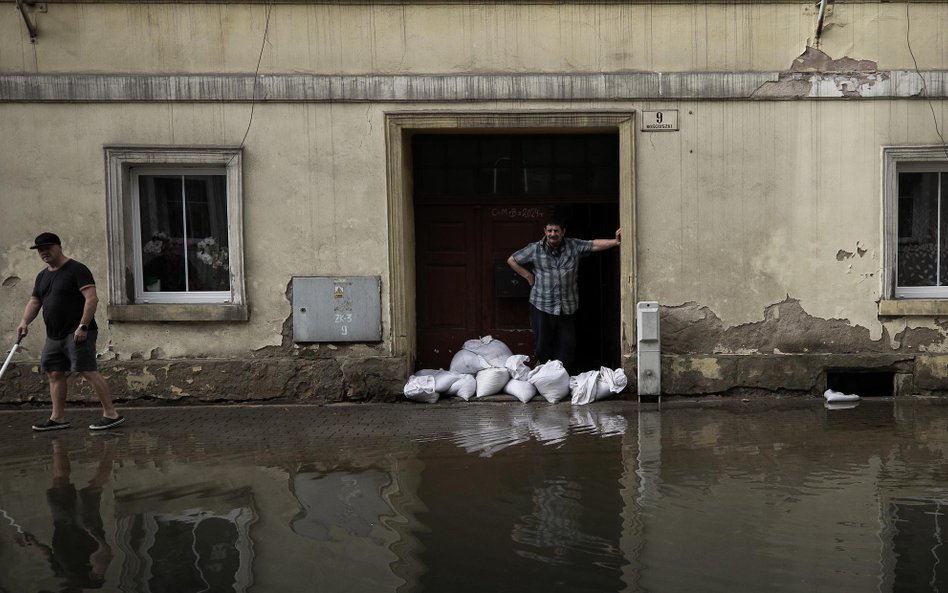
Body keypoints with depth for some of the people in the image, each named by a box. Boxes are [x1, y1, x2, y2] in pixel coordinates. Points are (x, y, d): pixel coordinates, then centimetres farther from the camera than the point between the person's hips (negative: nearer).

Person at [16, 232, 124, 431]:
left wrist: (83, 326, -23)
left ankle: (111, 414, -14)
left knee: (88, 371, -15)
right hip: (54, 336, 9)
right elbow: (34, 301, 21)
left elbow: (92, 298, -16)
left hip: (77, 333, -9)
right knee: (54, 373, 9)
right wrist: (24, 321, 1)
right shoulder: (42, 276, 17)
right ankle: (58, 418, 18)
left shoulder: (76, 270, -9)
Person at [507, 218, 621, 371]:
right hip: (542, 305, -1)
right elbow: (512, 260, 8)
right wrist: (528, 276, 3)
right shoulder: (535, 249, 0)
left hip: (568, 307, 2)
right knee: (544, 345, 5)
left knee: (567, 344, 5)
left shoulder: (574, 246, 3)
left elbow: (595, 245, -4)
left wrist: (616, 242, -17)